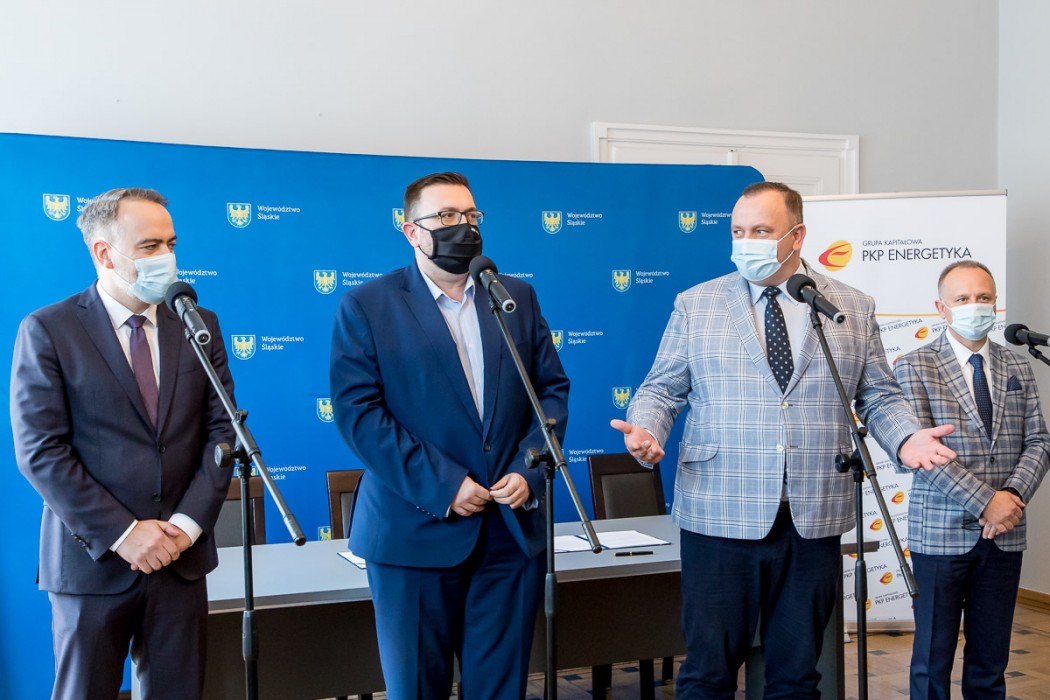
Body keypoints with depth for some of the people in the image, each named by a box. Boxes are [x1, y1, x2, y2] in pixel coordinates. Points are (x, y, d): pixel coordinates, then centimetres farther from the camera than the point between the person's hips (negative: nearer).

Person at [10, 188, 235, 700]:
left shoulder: (200, 325, 6)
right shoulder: (47, 331, -5)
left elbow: (221, 430, 4)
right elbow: (40, 451, -11)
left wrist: (188, 523, -8)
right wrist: (123, 534, -15)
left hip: (181, 557, 3)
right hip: (93, 562, -3)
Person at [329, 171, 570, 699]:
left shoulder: (517, 298, 12)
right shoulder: (367, 306, -1)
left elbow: (552, 389, 10)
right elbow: (357, 411, -9)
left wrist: (528, 471, -7)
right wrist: (442, 487, -15)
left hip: (513, 528, 3)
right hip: (417, 531, -3)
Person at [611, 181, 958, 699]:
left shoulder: (854, 310, 8)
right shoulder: (695, 305, 6)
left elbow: (878, 397, 11)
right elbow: (661, 389, 6)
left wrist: (906, 438, -9)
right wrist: (646, 429, -14)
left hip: (813, 521, 2)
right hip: (720, 517, -1)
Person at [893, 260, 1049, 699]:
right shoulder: (915, 367, -5)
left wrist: (1013, 495, -12)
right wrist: (984, 502, -19)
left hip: (1004, 535, 4)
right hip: (942, 533, -4)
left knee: (991, 660, 11)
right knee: (933, 658, 5)